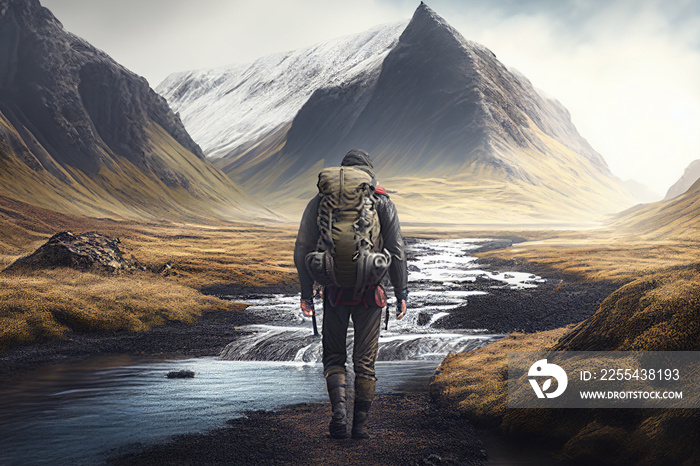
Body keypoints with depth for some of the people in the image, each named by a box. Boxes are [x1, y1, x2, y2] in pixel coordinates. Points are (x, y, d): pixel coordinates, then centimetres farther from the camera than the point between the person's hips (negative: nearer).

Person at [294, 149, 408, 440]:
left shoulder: (319, 201, 7)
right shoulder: (382, 203, 4)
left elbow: (302, 250, 3)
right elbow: (397, 252, 0)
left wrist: (306, 293, 8)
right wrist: (401, 293, 6)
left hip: (334, 291, 1)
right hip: (368, 293, 0)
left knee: (334, 357, 14)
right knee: (365, 360, 11)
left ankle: (338, 409, -9)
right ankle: (360, 424, 13)